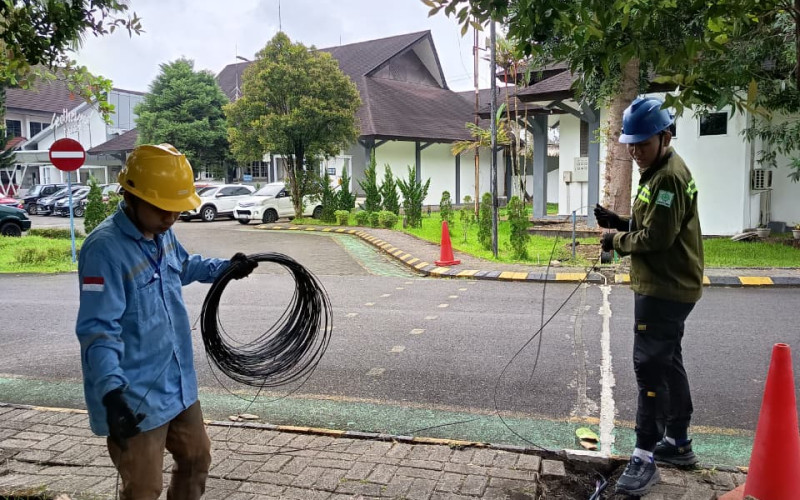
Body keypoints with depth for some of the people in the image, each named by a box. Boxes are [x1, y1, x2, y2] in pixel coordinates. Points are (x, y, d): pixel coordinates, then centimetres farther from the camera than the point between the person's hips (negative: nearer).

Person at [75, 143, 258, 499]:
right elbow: (99, 330, -28)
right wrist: (111, 390, -38)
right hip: (135, 399, -8)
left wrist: (224, 268, 21)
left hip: (179, 386, 8)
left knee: (197, 460, 24)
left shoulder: (162, 233, 5)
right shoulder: (104, 249, -23)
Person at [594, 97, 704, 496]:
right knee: (668, 362, 17)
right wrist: (620, 224, 3)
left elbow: (657, 237, -22)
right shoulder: (657, 172, 15)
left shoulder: (670, 177, -18)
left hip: (664, 289, -11)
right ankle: (678, 443, 30)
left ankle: (645, 457, -2)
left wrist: (617, 241, -8)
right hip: (667, 287, 11)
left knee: (650, 366, -9)